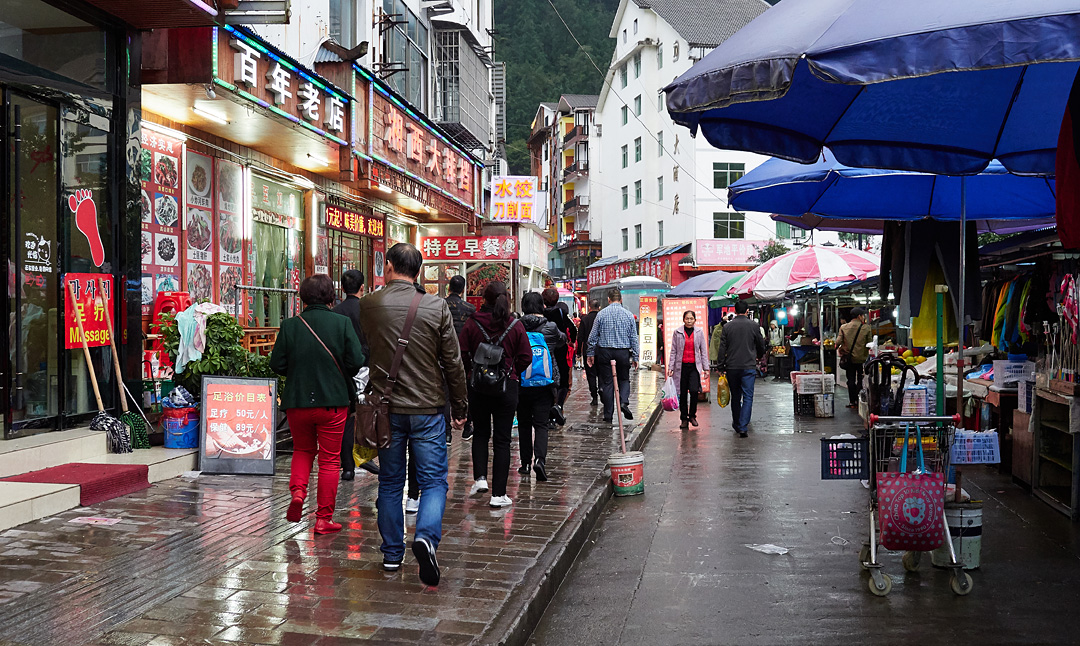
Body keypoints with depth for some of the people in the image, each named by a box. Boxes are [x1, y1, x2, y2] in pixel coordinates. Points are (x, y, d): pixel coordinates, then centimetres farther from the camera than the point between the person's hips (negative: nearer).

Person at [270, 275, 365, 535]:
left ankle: (297, 491, 0)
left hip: (297, 400, 2)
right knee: (330, 459, 8)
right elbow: (357, 361, -12)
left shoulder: (290, 325, -5)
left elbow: (277, 364, -4)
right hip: (333, 401, -2)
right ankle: (324, 518, 11)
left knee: (303, 450, 24)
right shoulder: (342, 323, -8)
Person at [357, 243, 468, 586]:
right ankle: (426, 538, -18)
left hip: (385, 408, 2)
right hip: (427, 408, -2)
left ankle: (392, 554, 21)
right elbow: (452, 362, -3)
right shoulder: (437, 307, -7)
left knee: (390, 482, 14)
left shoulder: (367, 306, -3)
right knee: (434, 480, 5)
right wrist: (459, 406, 6)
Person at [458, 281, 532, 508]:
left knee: (480, 433, 20)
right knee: (502, 440, 4)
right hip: (507, 387, 0)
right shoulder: (515, 326, -4)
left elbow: (462, 354, -6)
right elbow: (526, 357, -3)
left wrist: (472, 371, 11)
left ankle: (480, 478, 6)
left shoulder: (472, 324, -6)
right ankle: (498, 494, 4)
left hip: (478, 385, 0)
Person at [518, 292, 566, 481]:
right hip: (544, 384, -1)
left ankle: (525, 463, 19)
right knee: (541, 424, 1)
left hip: (521, 383, 1)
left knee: (524, 423, 14)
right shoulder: (550, 327, -5)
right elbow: (562, 339, 16)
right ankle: (540, 459, -18)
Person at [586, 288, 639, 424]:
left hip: (604, 352, -1)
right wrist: (635, 357, 9)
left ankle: (608, 415, 6)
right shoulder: (628, 315, 1)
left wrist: (590, 353, 9)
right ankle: (624, 402, -9)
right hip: (623, 353, 1)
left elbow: (593, 336, 0)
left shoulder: (601, 314, -2)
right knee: (624, 379, 17)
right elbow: (634, 338, 3)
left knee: (607, 382, 4)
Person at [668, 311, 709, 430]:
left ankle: (692, 416, 4)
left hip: (695, 366, 0)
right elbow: (673, 351, 6)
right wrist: (670, 367, 0)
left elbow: (703, 351, 8)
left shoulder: (699, 332, 6)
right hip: (681, 366, 0)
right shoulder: (677, 333, 3)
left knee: (694, 391, -15)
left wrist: (706, 368, 4)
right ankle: (684, 419, 14)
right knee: (683, 393, 3)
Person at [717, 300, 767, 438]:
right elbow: (761, 345, 9)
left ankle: (737, 425, 25)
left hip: (732, 367, 2)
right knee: (748, 397, -2)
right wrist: (759, 356, 30)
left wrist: (722, 367, 8)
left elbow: (722, 349, 1)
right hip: (749, 366, -2)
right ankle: (743, 427, -12)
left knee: (735, 397, 14)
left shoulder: (727, 327, 1)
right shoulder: (754, 325, -2)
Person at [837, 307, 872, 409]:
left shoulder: (843, 327, -4)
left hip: (848, 358, 2)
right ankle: (859, 401, 10)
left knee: (851, 380, 10)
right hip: (862, 358, -2)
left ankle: (852, 402, 11)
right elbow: (869, 343, -7)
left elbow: (838, 341, -9)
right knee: (860, 380, 10)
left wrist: (837, 347, 10)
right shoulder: (866, 328, -9)